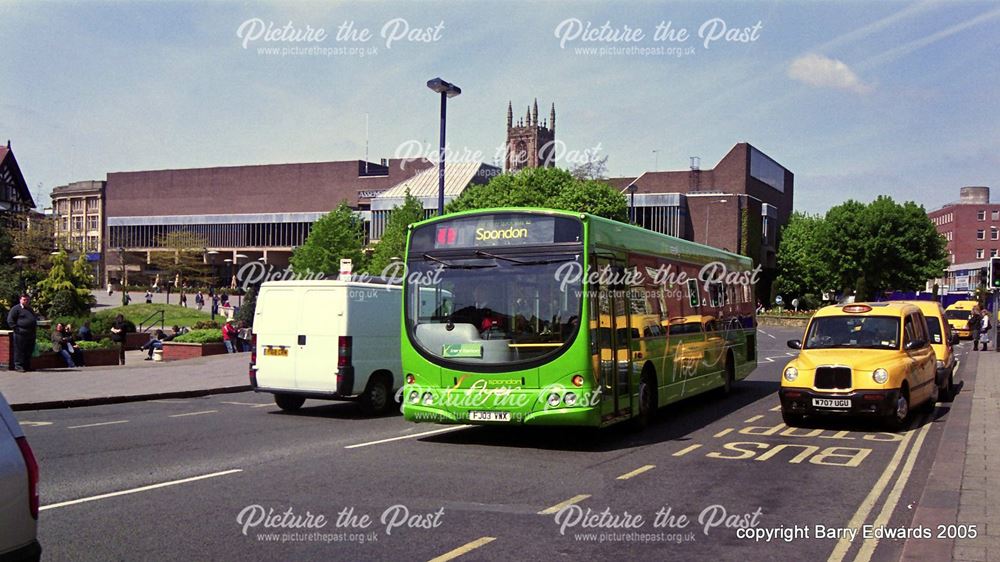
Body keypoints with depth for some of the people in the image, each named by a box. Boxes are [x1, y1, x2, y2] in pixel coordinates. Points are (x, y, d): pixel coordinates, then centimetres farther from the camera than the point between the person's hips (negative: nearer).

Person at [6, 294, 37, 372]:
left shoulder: (30, 310, 23)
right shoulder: (16, 308, -1)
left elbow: (35, 320, 36)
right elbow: (10, 320, -7)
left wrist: (35, 328, 21)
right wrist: (16, 329, -14)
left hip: (31, 334, 7)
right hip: (21, 334, -7)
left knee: (29, 351, 9)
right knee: (19, 350, -7)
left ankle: (27, 366, 17)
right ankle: (18, 366, -4)